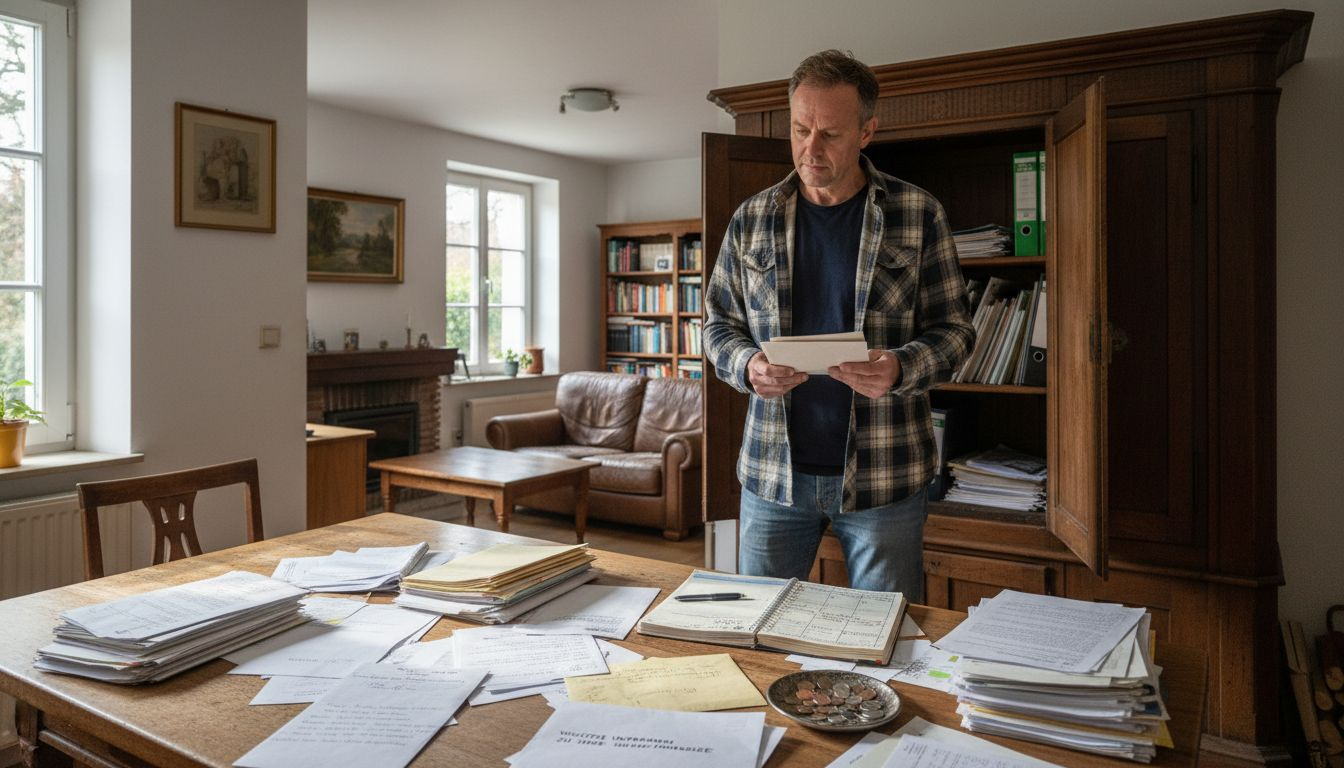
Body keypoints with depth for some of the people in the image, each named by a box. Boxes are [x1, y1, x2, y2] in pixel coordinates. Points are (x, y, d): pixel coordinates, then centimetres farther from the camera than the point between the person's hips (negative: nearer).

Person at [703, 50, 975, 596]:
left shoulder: (918, 215, -1)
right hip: (773, 470, 2)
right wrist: (748, 366, -12)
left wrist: (901, 369, -19)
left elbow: (954, 328, 1)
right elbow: (719, 324, 10)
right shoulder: (751, 220, 5)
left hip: (883, 474, -1)